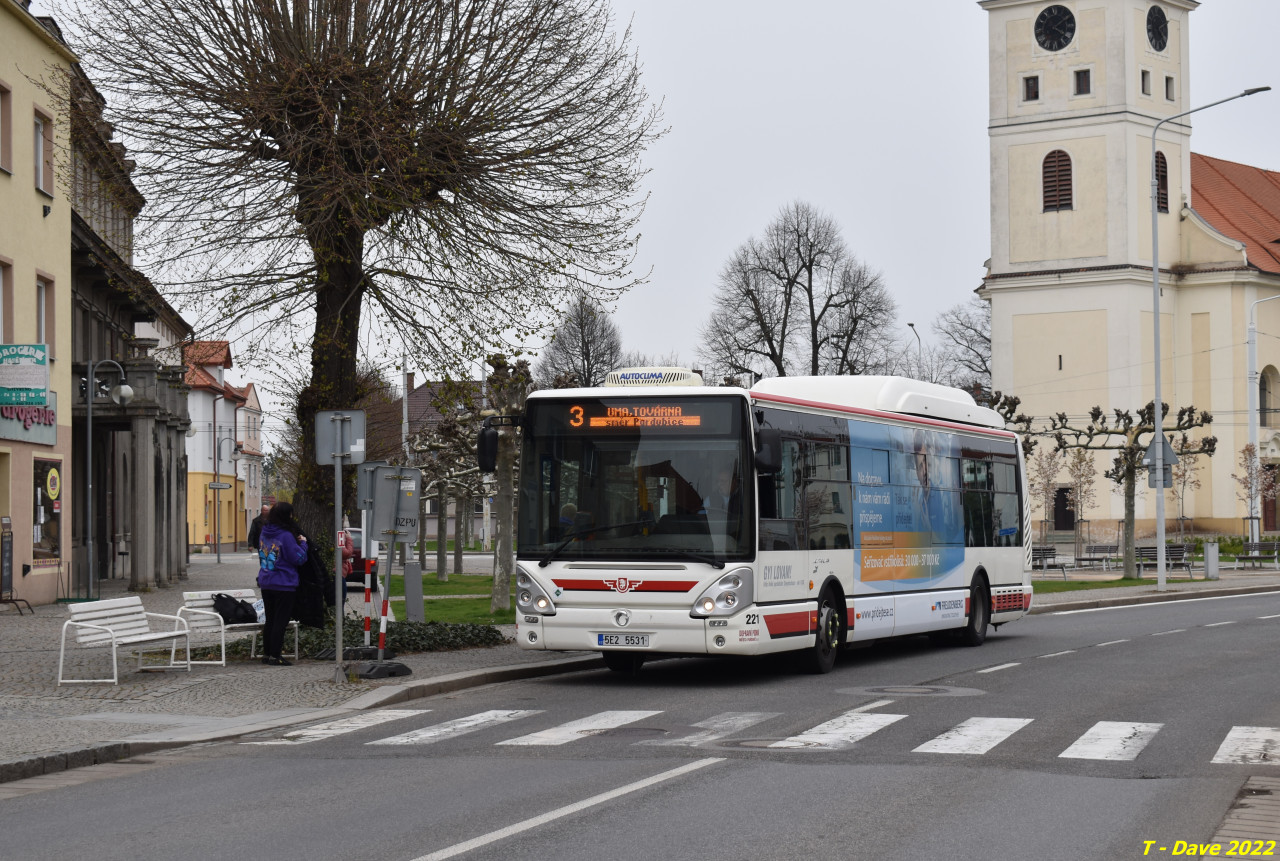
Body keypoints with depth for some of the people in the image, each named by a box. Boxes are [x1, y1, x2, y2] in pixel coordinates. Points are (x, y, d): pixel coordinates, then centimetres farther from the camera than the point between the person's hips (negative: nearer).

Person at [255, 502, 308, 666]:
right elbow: (299, 558, -13)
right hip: (284, 584, -7)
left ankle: (266, 654, 20)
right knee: (280, 621, -1)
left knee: (270, 620, 16)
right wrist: (303, 543, 1)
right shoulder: (286, 536, -18)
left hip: (266, 583, 7)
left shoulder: (264, 533, 5)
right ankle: (274, 657, -1)